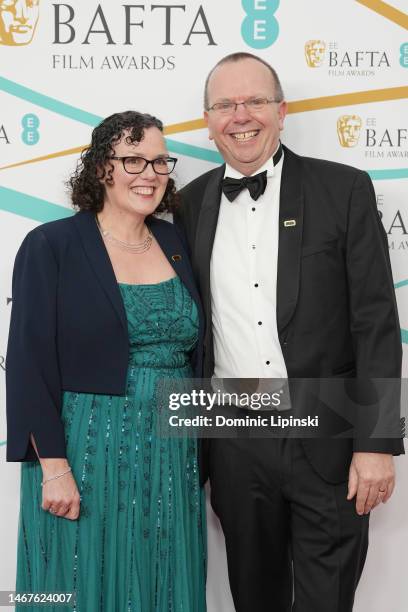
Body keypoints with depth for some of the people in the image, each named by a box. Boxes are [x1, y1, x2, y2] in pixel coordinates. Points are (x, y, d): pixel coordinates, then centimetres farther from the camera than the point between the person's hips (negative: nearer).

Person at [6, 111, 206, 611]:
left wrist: (198, 453, 11)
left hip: (172, 460, 5)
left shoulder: (177, 245, 8)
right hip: (86, 456, -5)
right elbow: (30, 363, -10)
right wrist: (54, 467, -15)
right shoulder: (51, 246, -7)